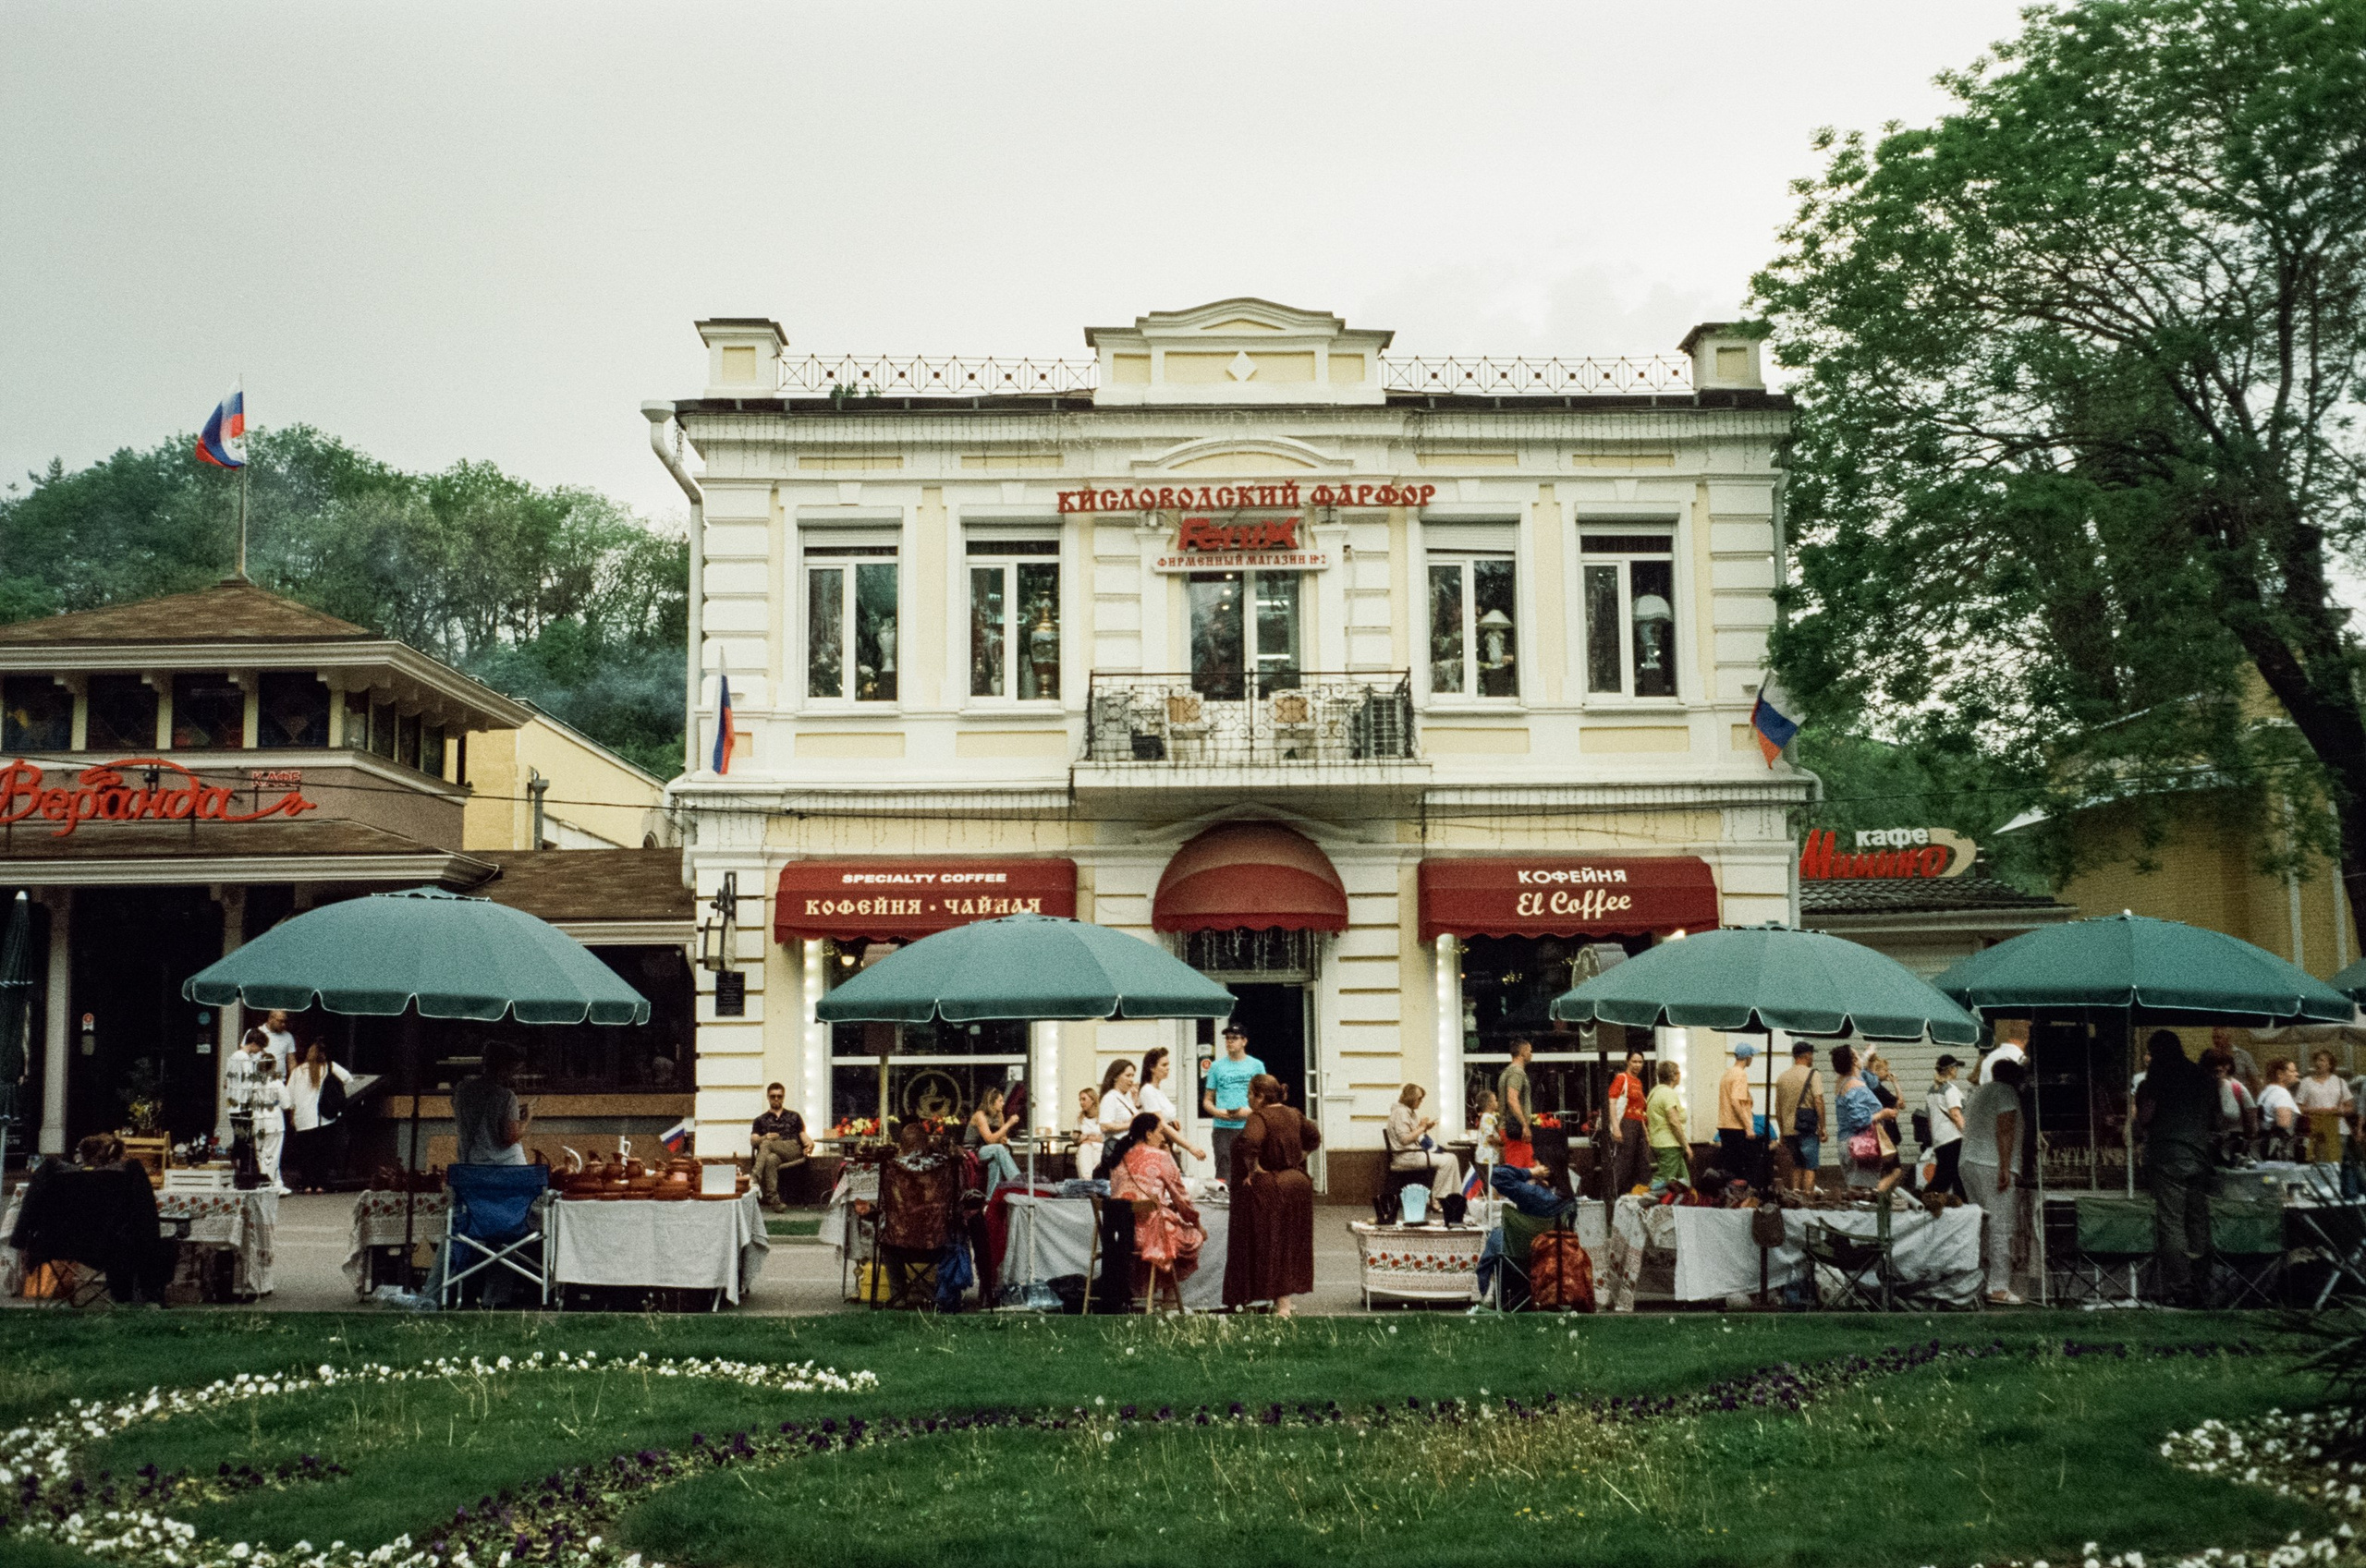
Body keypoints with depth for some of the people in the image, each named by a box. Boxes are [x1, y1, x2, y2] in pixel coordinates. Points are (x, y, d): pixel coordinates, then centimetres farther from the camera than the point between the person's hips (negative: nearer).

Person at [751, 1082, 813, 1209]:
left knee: (766, 1144, -32)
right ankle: (773, 1199, -53)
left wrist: (809, 1144, -8)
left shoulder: (794, 1116, 30)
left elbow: (803, 1135, 18)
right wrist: (764, 1138, -14)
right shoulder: (761, 1120, 28)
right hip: (774, 1154, 1)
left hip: (794, 1150, -1)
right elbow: (753, 1141, 11)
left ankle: (755, 1179, -52)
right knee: (770, 1160, -39)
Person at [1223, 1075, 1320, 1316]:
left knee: (1269, 1245, 1)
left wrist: (1254, 1169, -20)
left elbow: (1249, 1143, -34)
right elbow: (1315, 1139, 21)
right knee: (1290, 1245, 15)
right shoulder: (1293, 1115, 9)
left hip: (1266, 1189, -7)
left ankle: (1281, 1305, 1)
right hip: (1297, 1185, 7)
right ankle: (1285, 1298, 20)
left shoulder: (1258, 1118, -15)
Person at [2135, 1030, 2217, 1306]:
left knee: (2171, 1224, -5)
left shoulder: (2158, 1075, -5)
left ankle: (2180, 1290, -9)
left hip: (2167, 1157, -6)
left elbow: (2144, 1117, -9)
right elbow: (2214, 1115, 18)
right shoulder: (2203, 1076, 12)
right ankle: (2198, 1289, 14)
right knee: (2198, 1224, 10)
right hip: (2199, 1157, 6)